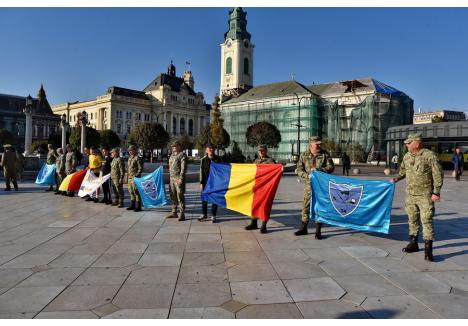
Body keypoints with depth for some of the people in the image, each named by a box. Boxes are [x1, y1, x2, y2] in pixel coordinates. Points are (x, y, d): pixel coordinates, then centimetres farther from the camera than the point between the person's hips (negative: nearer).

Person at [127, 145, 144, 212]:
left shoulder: (137, 158, -10)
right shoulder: (129, 158, 16)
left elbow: (140, 168, -13)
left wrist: (137, 175, -20)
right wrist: (128, 173, 17)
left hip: (135, 178, -9)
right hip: (130, 177, 9)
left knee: (136, 191, -7)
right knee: (131, 191, 13)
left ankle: (138, 206, -1)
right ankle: (133, 205, 24)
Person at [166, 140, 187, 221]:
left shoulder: (182, 155, -7)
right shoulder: (172, 155, 19)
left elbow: (183, 168, -15)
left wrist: (181, 178, -21)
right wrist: (169, 178, 18)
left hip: (178, 178, -8)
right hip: (171, 178, 8)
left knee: (180, 196, -7)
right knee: (173, 196, 13)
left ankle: (182, 214, -2)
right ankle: (174, 212, 24)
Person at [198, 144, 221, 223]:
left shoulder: (218, 159, 2)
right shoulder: (203, 160, 1)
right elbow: (201, 172, 1)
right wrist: (201, 183, -3)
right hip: (206, 182, 0)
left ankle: (213, 216, 14)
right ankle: (204, 214, 20)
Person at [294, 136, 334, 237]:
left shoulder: (325, 154, -3)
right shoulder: (304, 155, -1)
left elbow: (331, 168, -7)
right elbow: (299, 170, -1)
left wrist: (318, 169, -20)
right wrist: (307, 175, -19)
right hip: (309, 184, 2)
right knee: (306, 206, 7)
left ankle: (318, 231, 10)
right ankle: (303, 228, 21)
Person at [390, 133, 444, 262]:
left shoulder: (430, 156, -11)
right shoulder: (407, 156, 7)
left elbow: (438, 175, -11)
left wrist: (436, 192, -15)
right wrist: (396, 179, 6)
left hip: (425, 195, -6)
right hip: (410, 194, 6)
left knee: (427, 220, -7)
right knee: (412, 219, 14)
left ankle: (428, 250, -2)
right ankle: (413, 243, 28)